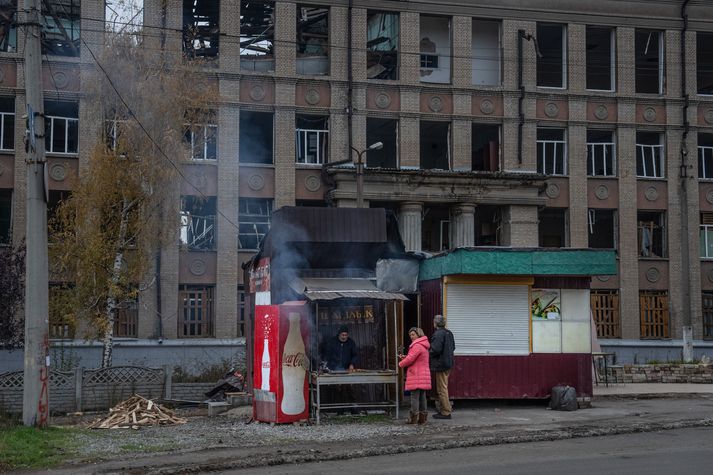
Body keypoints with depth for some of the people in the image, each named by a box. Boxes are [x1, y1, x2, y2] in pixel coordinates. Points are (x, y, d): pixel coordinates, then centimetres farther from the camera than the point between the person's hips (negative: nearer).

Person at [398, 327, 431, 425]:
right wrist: (404, 358, 10)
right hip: (424, 374, 10)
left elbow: (410, 359, -18)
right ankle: (422, 417, 11)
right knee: (422, 396, 10)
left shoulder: (417, 346, -15)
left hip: (416, 375, -10)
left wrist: (401, 364, 1)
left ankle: (413, 417, -7)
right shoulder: (424, 346, 19)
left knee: (414, 396, -7)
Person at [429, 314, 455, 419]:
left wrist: (429, 353, -6)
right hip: (448, 363, 9)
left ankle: (446, 412, 0)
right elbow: (453, 347, 18)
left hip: (440, 364, -9)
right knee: (444, 388, 19)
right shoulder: (449, 333, 10)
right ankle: (445, 408, 26)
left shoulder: (438, 334, -19)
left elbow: (436, 349, -24)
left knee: (442, 389, -3)